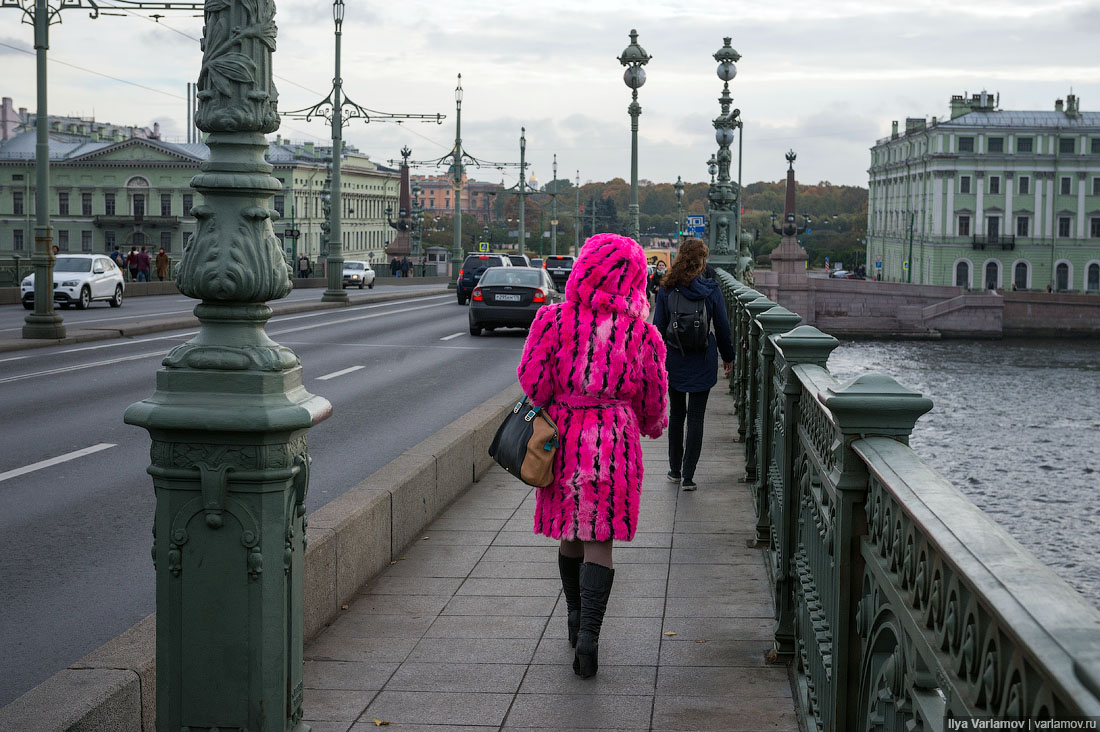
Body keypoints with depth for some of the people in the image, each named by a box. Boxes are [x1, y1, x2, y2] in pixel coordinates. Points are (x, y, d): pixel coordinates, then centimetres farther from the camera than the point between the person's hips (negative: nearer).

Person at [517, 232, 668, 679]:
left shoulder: (554, 320, -9)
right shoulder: (641, 333, -6)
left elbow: (532, 383, -7)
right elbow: (653, 399, 3)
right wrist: (652, 426, 24)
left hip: (563, 439, 1)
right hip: (615, 441, -1)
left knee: (570, 535, 17)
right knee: (599, 541, 1)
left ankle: (577, 620, 34)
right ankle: (588, 634, -10)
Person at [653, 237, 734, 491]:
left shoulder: (667, 290, -5)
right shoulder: (711, 289, -8)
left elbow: (658, 327, -2)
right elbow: (722, 326, -2)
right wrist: (727, 356, 11)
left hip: (674, 361, 2)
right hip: (702, 363, -2)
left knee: (676, 414, 16)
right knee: (696, 416, 3)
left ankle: (675, 470, 23)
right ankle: (688, 476, -1)